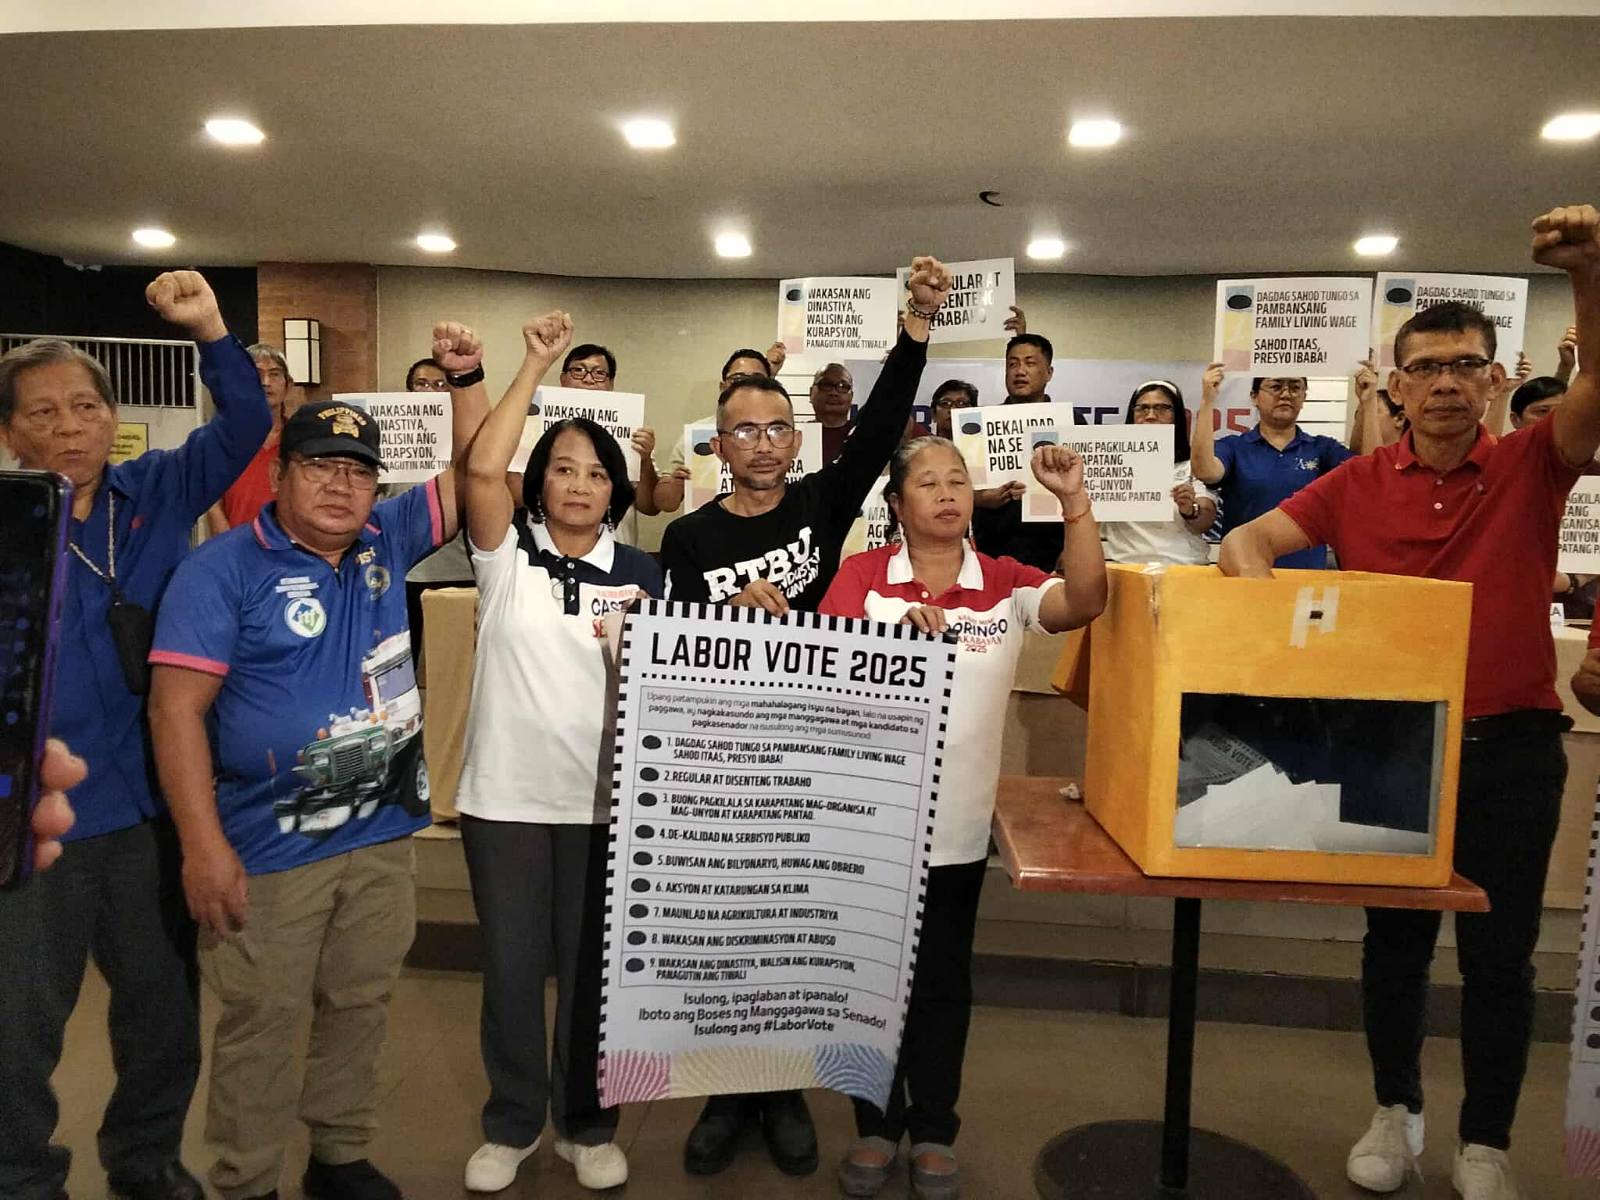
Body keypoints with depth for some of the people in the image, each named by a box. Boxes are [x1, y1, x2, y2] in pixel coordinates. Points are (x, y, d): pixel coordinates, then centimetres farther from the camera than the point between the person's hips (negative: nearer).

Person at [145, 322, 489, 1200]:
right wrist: (204, 845, -19)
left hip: (383, 834, 5)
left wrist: (466, 379, -4)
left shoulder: (386, 544, 5)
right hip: (268, 848, -4)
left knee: (362, 1004, 18)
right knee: (260, 1024, 9)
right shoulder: (225, 566, -9)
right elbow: (177, 707, -14)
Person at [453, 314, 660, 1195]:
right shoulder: (506, 555, -1)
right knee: (511, 966, 11)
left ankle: (587, 1122, 32)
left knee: (592, 966, 13)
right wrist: (536, 365, -13)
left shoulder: (641, 574, 4)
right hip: (504, 794, -1)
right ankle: (512, 1122, 31)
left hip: (604, 799, 1)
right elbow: (482, 468, -18)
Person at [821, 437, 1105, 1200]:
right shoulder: (864, 574, -5)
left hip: (957, 822, 1)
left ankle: (934, 1131, 31)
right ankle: (876, 1125, 31)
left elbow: (1086, 601, -16)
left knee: (943, 978, 14)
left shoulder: (1005, 583, -1)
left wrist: (1074, 501, -24)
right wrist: (897, 632, -28)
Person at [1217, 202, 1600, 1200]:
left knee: (1501, 951, 8)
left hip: (1513, 744, -1)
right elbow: (1249, 541, -5)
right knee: (1396, 936, 14)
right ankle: (1397, 1110, 34)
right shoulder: (1358, 484, -1)